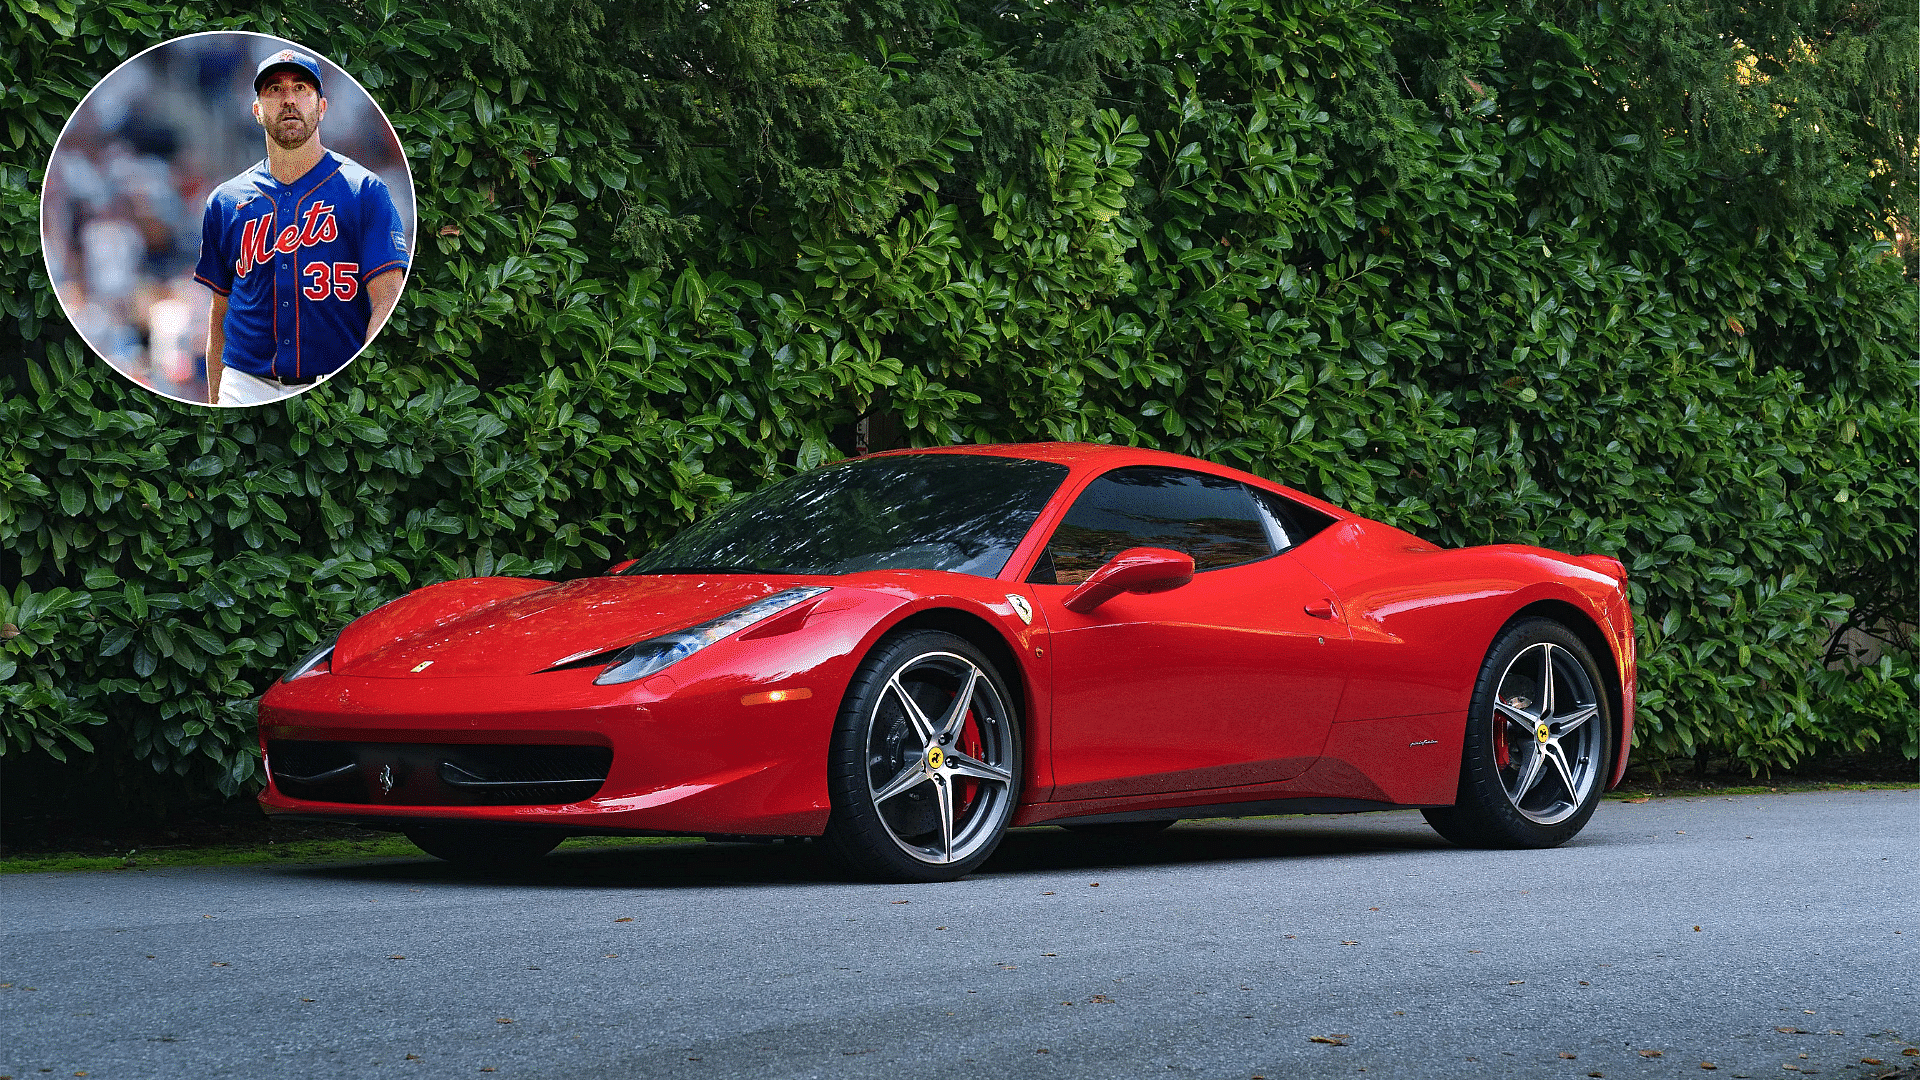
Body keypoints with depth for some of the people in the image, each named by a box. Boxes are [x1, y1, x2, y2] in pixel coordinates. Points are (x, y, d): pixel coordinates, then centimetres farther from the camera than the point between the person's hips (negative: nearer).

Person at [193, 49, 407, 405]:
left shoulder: (364, 192, 1)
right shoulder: (225, 202, 13)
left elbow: (387, 302, -7)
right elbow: (219, 312, 18)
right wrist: (214, 404, 11)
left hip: (339, 393, -2)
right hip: (246, 388, 2)